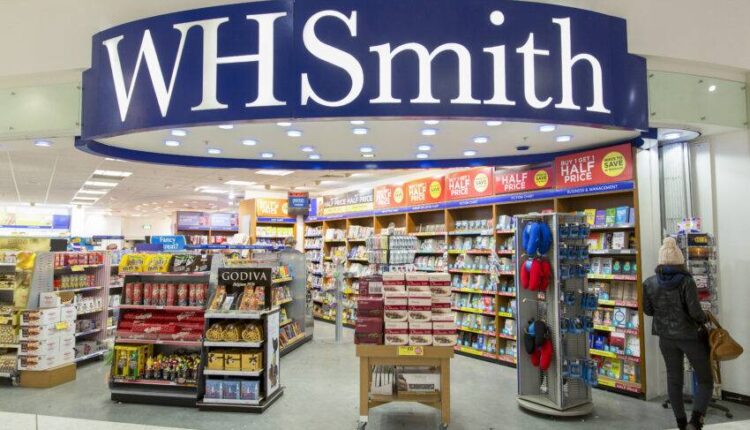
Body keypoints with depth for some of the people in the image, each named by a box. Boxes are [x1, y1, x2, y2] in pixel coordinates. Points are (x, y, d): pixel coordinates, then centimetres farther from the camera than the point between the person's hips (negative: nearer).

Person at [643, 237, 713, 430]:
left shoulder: (649, 283, -6)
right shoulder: (686, 281, -19)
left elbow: (648, 310, 3)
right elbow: (695, 312, -20)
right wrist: (704, 318, 2)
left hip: (666, 337, 4)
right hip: (691, 336, -4)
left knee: (674, 380, 16)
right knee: (705, 381, 10)